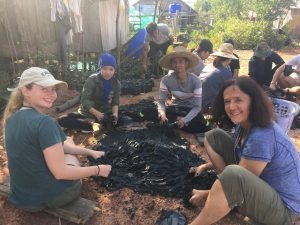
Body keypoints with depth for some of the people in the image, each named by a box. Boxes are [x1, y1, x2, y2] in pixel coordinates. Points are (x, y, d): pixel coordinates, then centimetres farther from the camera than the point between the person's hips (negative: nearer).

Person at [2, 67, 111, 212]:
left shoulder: (12, 118, 1)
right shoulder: (44, 122, -27)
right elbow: (60, 172, -25)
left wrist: (89, 152, 8)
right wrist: (97, 170, -11)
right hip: (50, 196, -6)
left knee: (67, 142, 21)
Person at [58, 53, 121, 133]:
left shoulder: (116, 83, -6)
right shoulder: (92, 80, -16)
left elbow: (115, 102, -4)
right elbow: (85, 100, -20)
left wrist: (115, 113, -26)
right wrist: (96, 113, -35)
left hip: (105, 113, 2)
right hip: (87, 113, -2)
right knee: (62, 120, -21)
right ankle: (92, 126, -26)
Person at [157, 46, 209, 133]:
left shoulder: (195, 80, -19)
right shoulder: (166, 79, -15)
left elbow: (197, 106, -20)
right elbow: (161, 101, -15)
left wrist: (185, 120, -37)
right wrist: (162, 114, -37)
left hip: (190, 110, -1)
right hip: (174, 108, 1)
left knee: (202, 128, -27)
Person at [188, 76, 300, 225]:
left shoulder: (261, 137, -30)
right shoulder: (244, 125, -4)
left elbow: (237, 178, -22)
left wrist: (206, 194, -9)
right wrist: (207, 166, 6)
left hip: (282, 208, -9)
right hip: (259, 184, 9)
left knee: (232, 175, -42)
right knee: (214, 136, 1)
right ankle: (230, 202, -2)